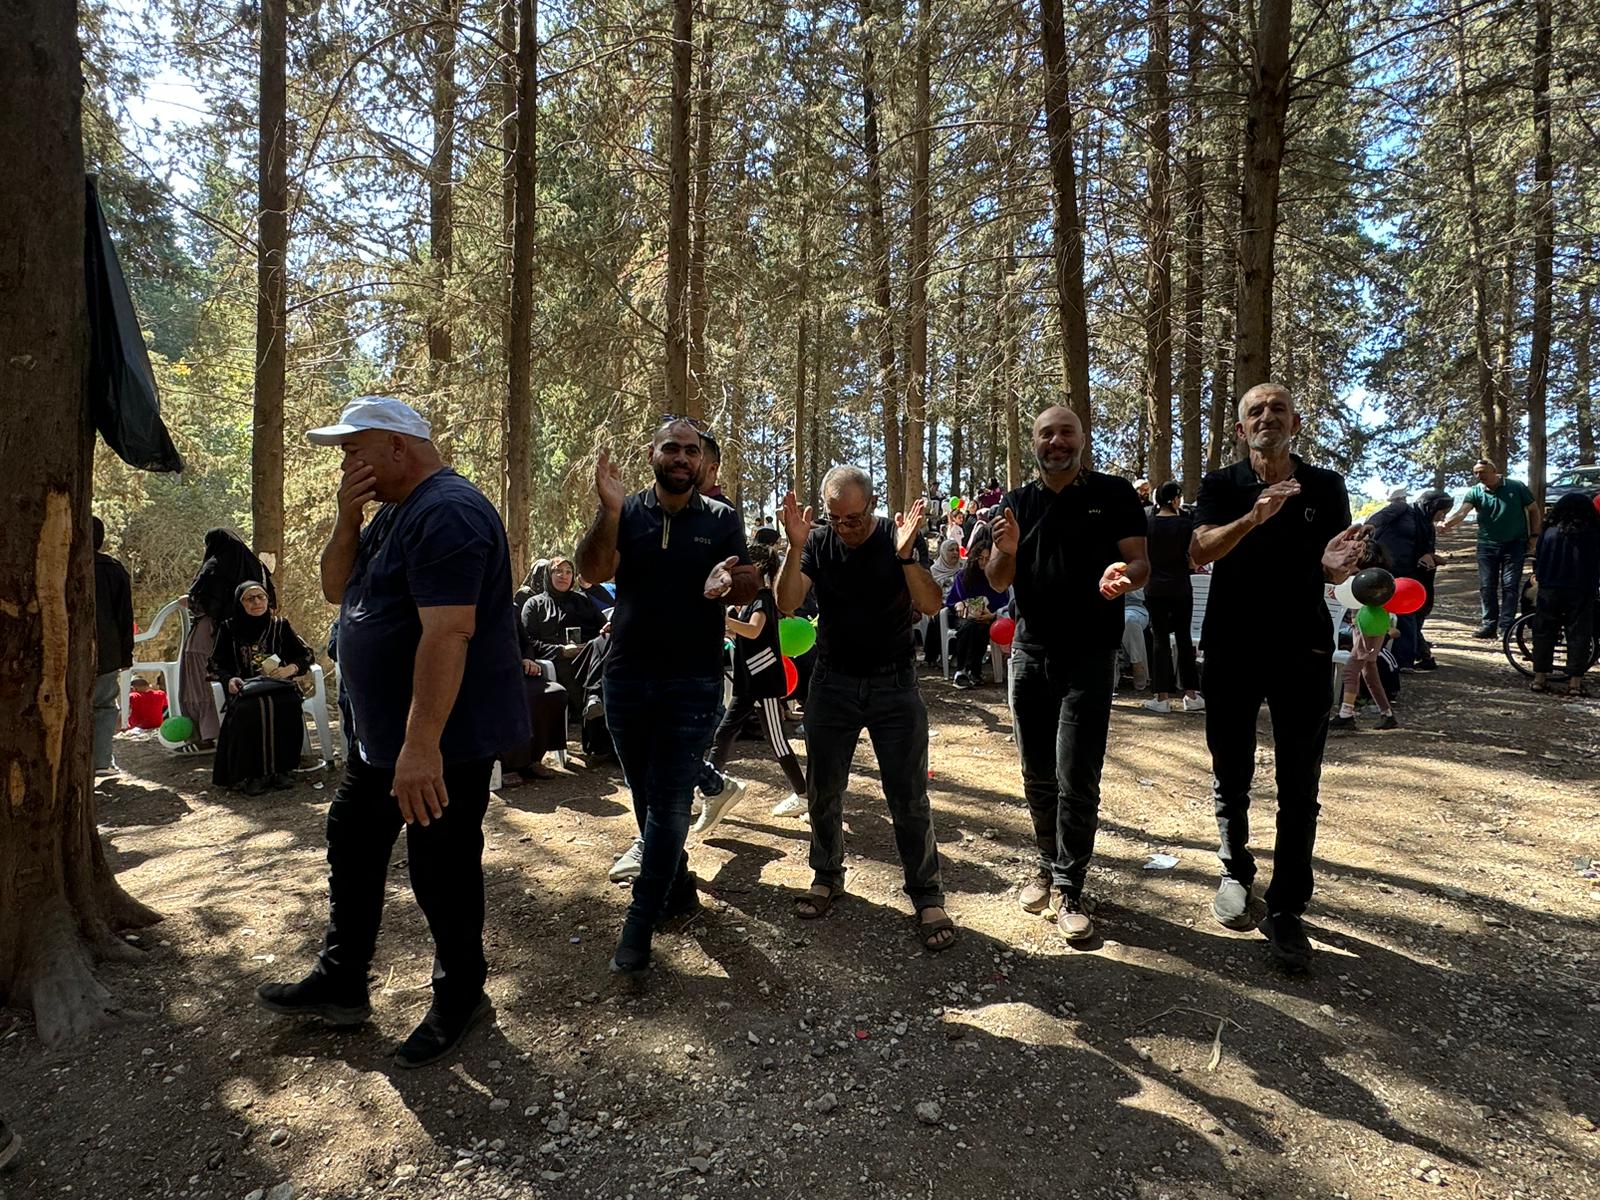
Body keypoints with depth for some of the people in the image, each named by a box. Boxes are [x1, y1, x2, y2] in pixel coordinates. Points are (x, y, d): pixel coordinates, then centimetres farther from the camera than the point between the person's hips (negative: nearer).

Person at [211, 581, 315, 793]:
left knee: (287, 704, -35)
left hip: (277, 686, 1)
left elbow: (306, 654, 10)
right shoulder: (228, 629, 10)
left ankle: (278, 769, -24)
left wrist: (290, 669, -10)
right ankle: (248, 774, -27)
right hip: (244, 689, 0)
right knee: (249, 708, -36)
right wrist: (229, 679, -9)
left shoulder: (280, 625, 11)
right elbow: (216, 664, 11)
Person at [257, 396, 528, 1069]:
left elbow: (447, 633, -30)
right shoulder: (393, 512, 13)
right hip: (383, 735, 11)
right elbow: (336, 589, 14)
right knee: (351, 850, 20)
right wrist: (347, 517, -3)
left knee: (440, 872, 3)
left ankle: (459, 999, 24)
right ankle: (340, 986, 37)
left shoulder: (447, 513, -22)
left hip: (443, 740, -11)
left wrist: (422, 745, -32)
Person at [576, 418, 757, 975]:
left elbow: (750, 586, -1)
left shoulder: (721, 519, 3)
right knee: (646, 797, 15)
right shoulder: (626, 512, 3)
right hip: (627, 678, 3)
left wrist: (728, 584, -24)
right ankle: (678, 888, 35)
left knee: (670, 803, -4)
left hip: (693, 684, -2)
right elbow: (592, 571, -11)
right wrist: (609, 509, -24)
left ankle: (640, 924, 5)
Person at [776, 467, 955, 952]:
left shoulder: (899, 538, -7)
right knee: (823, 791, 10)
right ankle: (827, 876, 31)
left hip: (894, 684, -2)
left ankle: (927, 897, 13)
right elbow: (786, 604, -13)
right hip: (832, 682, 2)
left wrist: (904, 554, -31)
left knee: (909, 796, -1)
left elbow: (931, 605, -17)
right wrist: (795, 548, -27)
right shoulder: (817, 543, -2)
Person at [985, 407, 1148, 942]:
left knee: (1076, 779, -6)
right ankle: (1049, 864, 29)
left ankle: (1069, 888, 5)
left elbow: (1141, 564, -3)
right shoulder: (1017, 503, 9)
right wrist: (1007, 550, -16)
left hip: (1088, 658, -4)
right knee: (1038, 775, 12)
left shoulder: (1114, 494, 0)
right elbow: (998, 583, 7)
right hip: (1030, 653, 4)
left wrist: (1125, 575, -27)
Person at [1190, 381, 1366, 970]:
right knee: (1231, 775, 11)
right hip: (1231, 650, 0)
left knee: (1299, 788, 1)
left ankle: (1286, 909, 10)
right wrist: (1255, 515, -32)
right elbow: (1200, 551, -16)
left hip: (1303, 651, 0)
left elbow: (1333, 575, 8)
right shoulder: (1222, 487, 1)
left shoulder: (1326, 487, 4)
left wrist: (1339, 563, -16)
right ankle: (1236, 871, 32)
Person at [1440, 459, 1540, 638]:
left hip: (1515, 544, -2)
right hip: (1487, 545, 2)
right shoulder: (1475, 492, -2)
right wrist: (1446, 524, -39)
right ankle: (1489, 625, 12)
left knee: (1510, 586, -2)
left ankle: (1505, 626, 2)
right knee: (1486, 586, 3)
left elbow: (1533, 509, 6)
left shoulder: (1516, 487, -3)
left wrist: (1534, 535, 0)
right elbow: (1462, 512, -19)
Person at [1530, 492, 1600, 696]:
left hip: (1550, 590, 1)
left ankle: (1539, 677, 8)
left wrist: (1538, 578, 23)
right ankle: (1575, 681, 4)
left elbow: (1537, 562, 7)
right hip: (1582, 593, -1)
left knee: (1544, 633, 9)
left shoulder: (1549, 532, 0)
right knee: (1579, 634, 6)